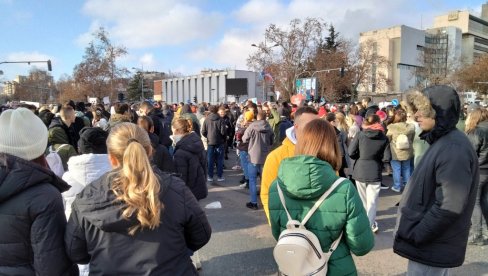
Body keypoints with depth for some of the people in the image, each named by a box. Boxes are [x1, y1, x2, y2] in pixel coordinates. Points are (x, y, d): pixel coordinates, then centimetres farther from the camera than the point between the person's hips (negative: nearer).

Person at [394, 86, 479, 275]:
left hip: (432, 248, -9)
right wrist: (414, 232, 12)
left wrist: (415, 236, -20)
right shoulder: (442, 142, 9)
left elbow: (450, 206, -27)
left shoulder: (454, 148, -22)